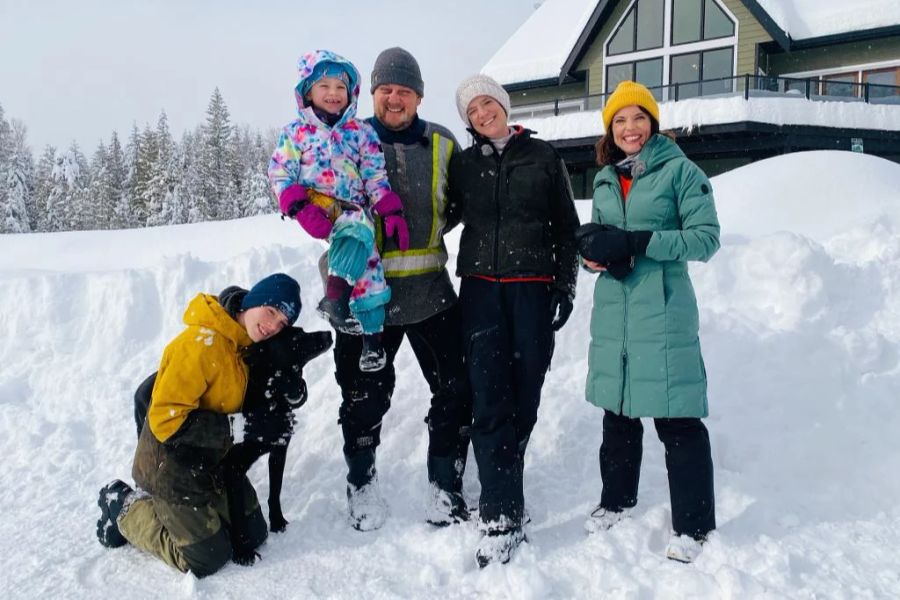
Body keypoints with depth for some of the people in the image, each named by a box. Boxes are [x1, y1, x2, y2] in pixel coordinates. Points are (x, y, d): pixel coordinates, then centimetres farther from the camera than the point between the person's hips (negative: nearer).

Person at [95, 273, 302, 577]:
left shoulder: (245, 344, -2)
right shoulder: (201, 343, -29)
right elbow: (166, 417, -28)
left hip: (216, 462, 8)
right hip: (173, 468, -8)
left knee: (252, 537, 14)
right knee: (208, 559, 2)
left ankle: (156, 505, 26)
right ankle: (126, 509, 18)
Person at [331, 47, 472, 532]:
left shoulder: (442, 144, 7)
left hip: (430, 289, 2)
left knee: (455, 391, 5)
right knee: (364, 396, 6)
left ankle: (445, 488, 22)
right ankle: (362, 487, 27)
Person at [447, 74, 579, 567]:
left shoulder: (542, 156, 6)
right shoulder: (463, 164, 11)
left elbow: (566, 226, 7)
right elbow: (446, 217, 19)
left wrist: (565, 285, 2)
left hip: (533, 287, 0)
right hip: (481, 287, 1)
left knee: (524, 396, 2)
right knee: (489, 400, -9)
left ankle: (499, 484, 22)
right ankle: (502, 518, -7)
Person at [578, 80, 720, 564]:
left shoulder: (679, 171, -4)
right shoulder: (604, 179, 13)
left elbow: (705, 237, -11)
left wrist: (636, 242, -20)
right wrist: (594, 249, -7)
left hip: (663, 312, -5)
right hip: (612, 312, 6)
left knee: (676, 419, -3)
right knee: (618, 408, 16)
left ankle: (692, 524, 12)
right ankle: (617, 499, 34)